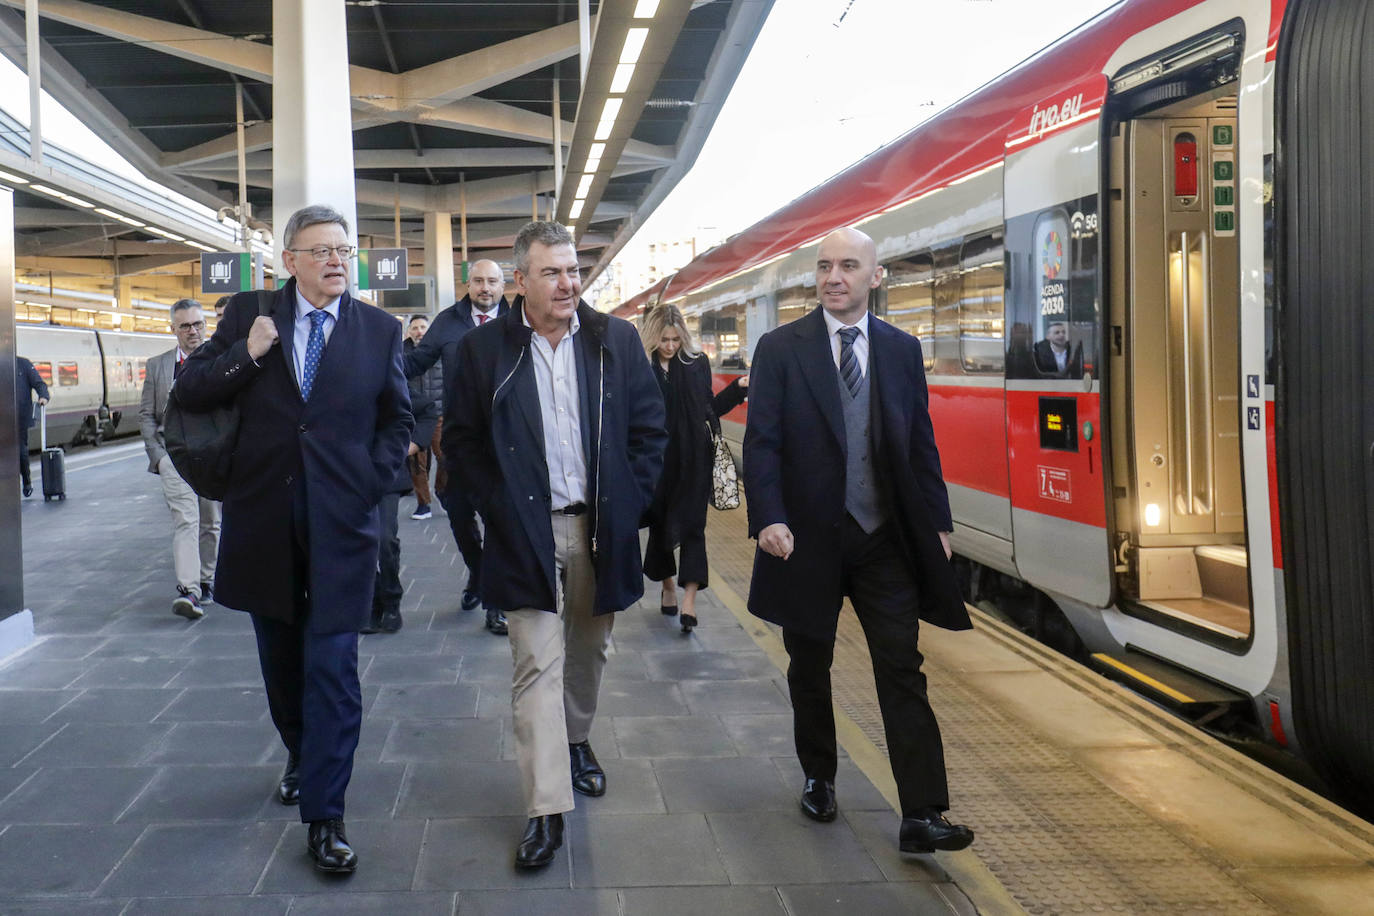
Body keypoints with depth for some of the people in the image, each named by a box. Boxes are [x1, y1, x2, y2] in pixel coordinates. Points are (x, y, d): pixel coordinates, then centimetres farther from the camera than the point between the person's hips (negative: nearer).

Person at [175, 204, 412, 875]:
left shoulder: (379, 329, 3)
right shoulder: (248, 315, 3)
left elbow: (398, 419, 10)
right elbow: (189, 392, 1)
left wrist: (371, 480, -3)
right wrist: (245, 353, -14)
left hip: (341, 522, -2)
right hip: (264, 518, 2)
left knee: (332, 665, -5)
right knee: (281, 659, 17)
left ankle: (324, 815, 1)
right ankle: (301, 759, 41)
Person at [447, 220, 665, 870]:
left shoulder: (617, 341, 2)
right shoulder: (484, 349, -3)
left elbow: (650, 428, 5)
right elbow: (461, 440, 2)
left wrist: (629, 503, -2)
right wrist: (499, 507, -6)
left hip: (601, 527, 3)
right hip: (526, 531, -2)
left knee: (588, 650, 19)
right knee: (537, 665, -4)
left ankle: (577, 740, 45)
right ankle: (547, 810, -1)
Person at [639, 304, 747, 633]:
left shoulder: (696, 363, 3)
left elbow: (709, 407, 11)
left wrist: (737, 388, 1)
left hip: (693, 460, 0)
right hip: (657, 461, 0)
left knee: (692, 524, -5)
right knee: (659, 523, 12)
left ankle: (689, 598, -8)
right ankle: (668, 587, 31)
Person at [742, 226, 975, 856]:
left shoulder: (902, 350, 7)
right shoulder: (781, 348, -2)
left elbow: (921, 443, 9)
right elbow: (761, 443, -7)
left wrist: (937, 522, 5)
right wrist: (768, 519, -19)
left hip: (886, 538, 2)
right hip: (808, 536, -1)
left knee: (903, 672, -2)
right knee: (810, 668, 14)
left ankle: (922, 815, 2)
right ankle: (818, 778, 35)